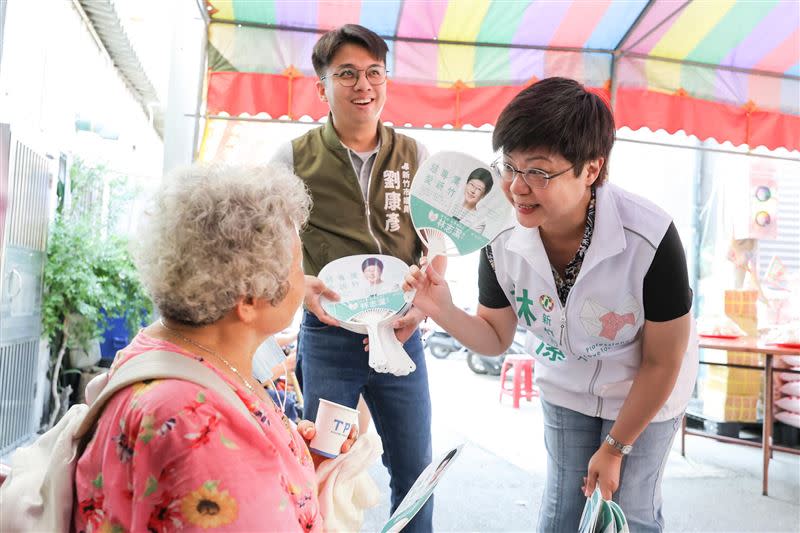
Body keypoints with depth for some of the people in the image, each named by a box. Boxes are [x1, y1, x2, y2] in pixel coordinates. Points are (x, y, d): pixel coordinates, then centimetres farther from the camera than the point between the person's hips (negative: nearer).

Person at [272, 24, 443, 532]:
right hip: (327, 336, -1)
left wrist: (421, 306, -8)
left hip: (400, 334, 2)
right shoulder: (294, 158, 0)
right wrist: (302, 286, -18)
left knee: (415, 470, 13)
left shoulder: (414, 155, 6)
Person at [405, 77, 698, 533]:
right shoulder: (502, 238, -25)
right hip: (566, 390, 3)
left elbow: (662, 363, -20)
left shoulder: (650, 240, -35)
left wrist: (615, 447, -10)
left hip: (644, 394, -2)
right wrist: (443, 311, -29)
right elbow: (495, 339, -8)